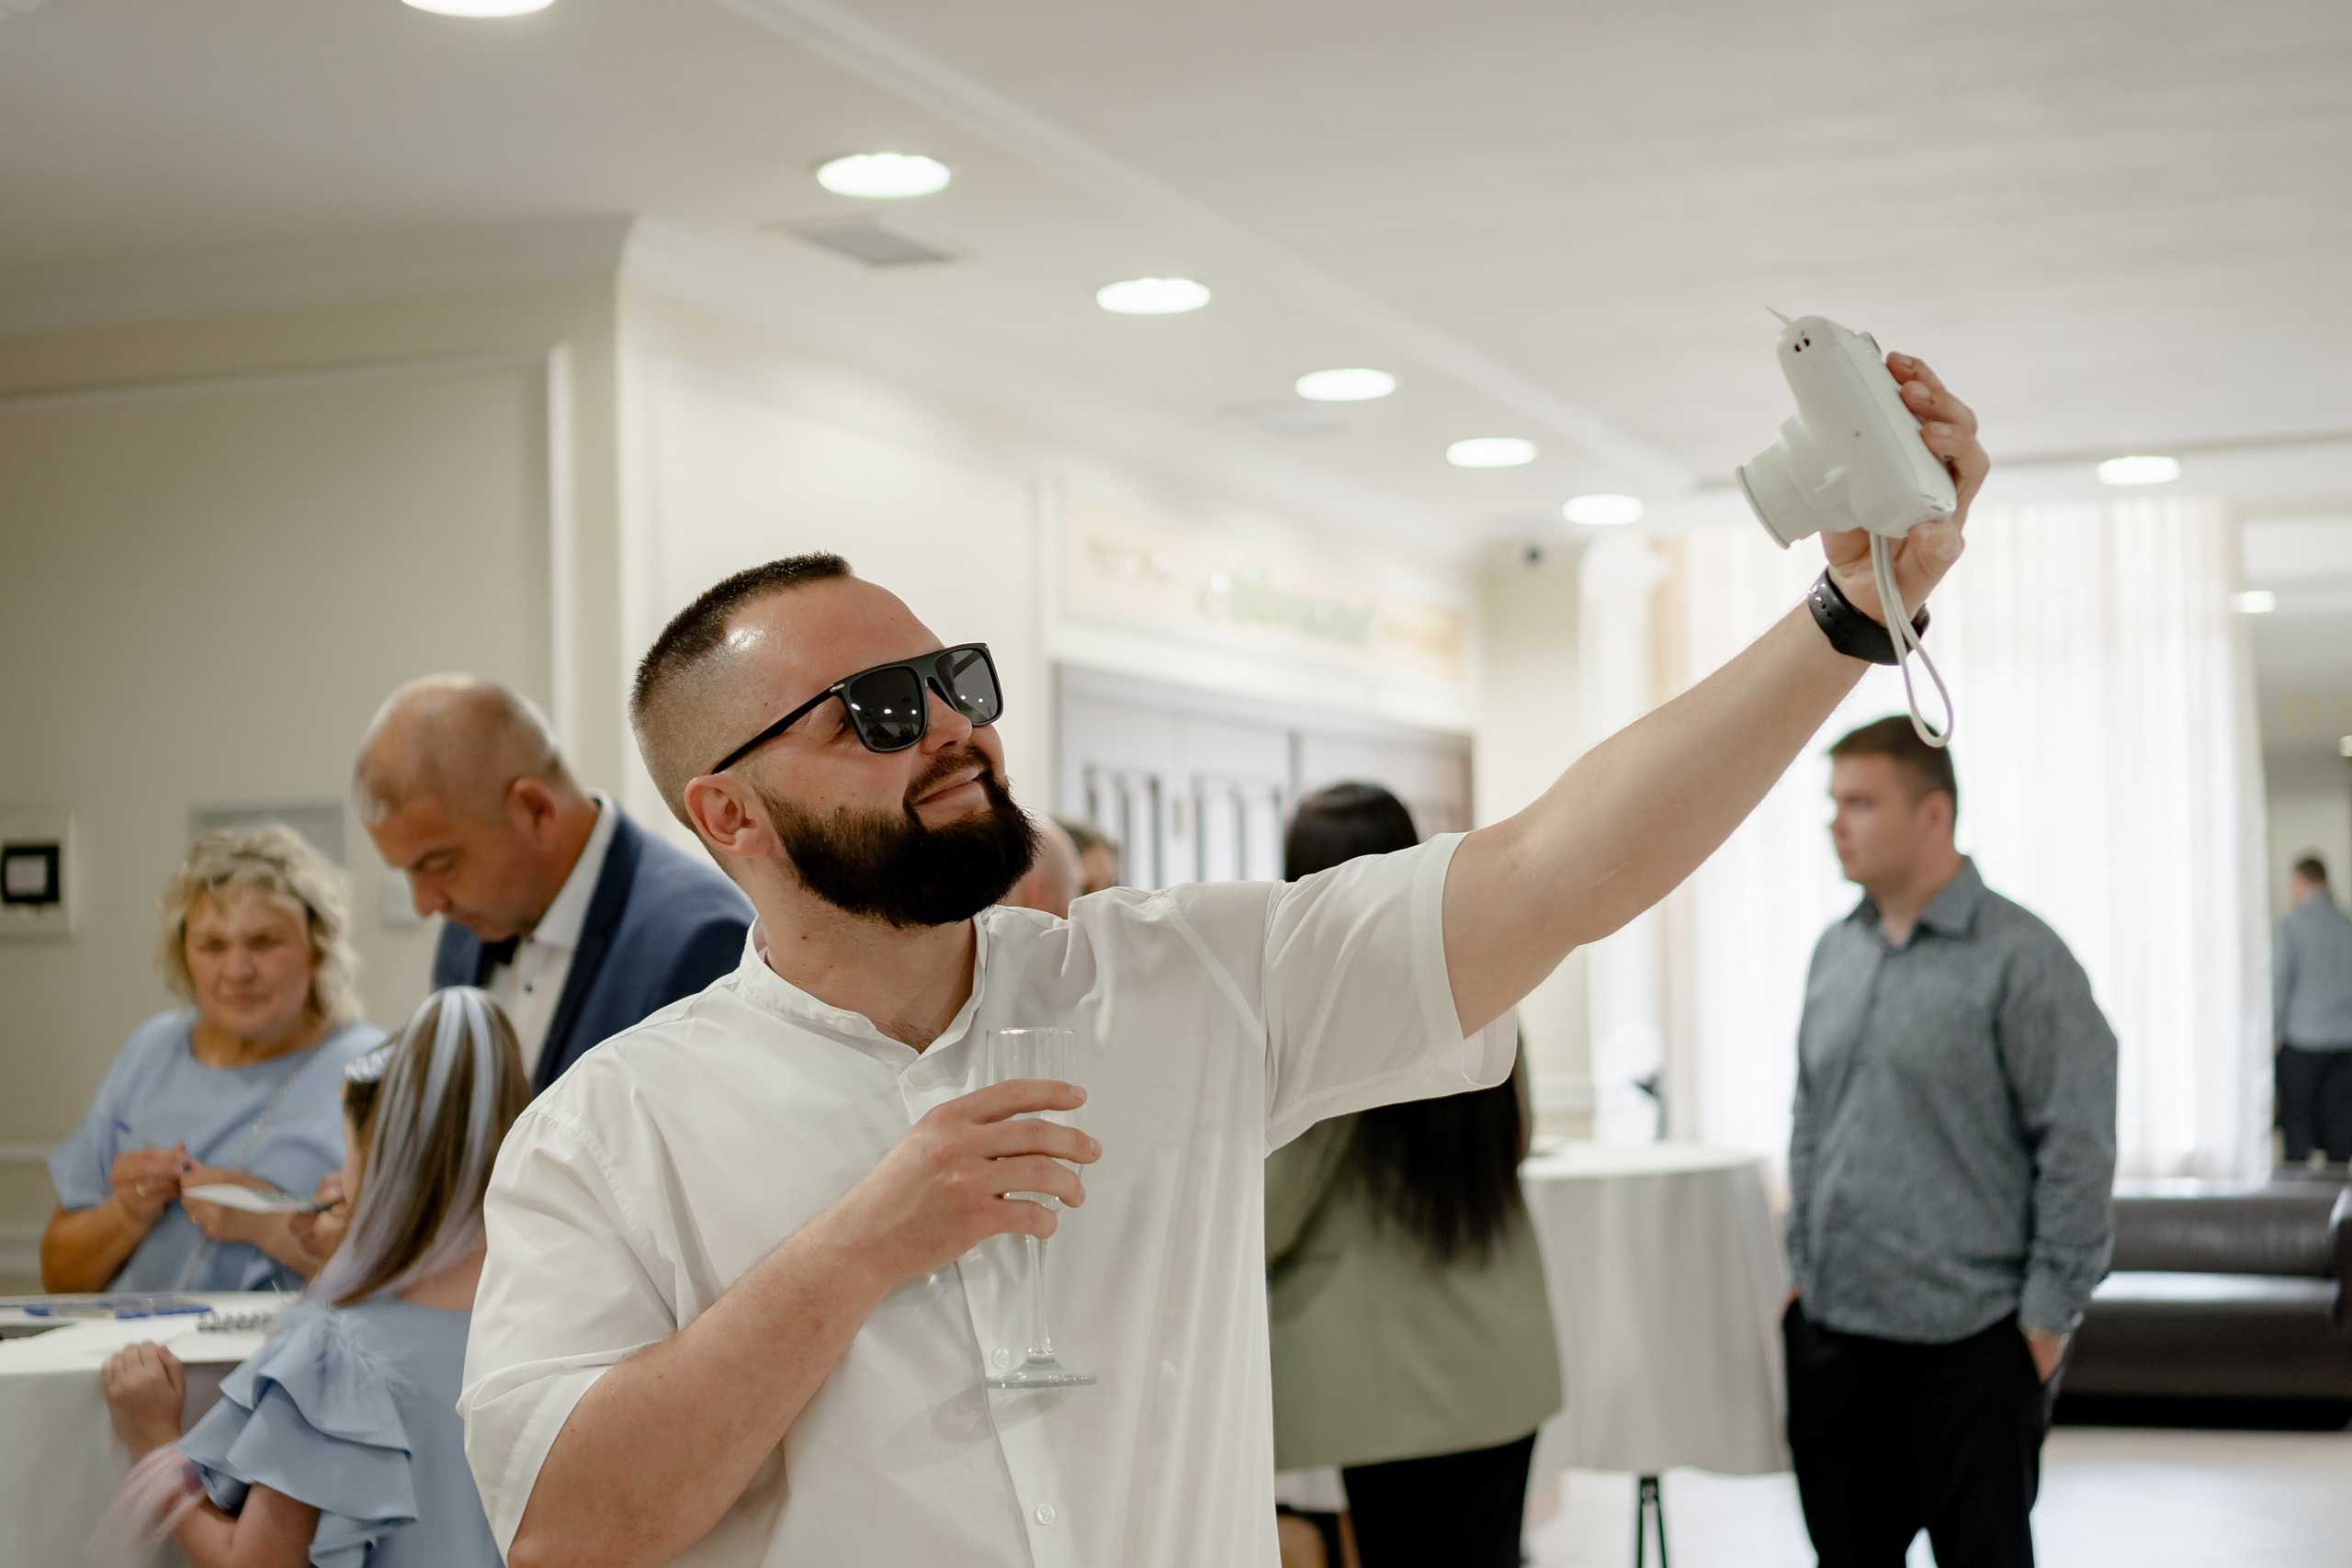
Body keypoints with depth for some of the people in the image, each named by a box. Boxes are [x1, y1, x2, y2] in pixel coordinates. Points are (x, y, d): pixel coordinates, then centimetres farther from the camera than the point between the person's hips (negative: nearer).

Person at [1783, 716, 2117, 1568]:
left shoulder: (2020, 959, -10)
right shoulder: (1836, 953, 10)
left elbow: (2076, 1148, -11)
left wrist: (2048, 1312, -12)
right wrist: (1802, 1263, 14)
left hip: (1969, 1339, -6)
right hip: (1834, 1329, 6)